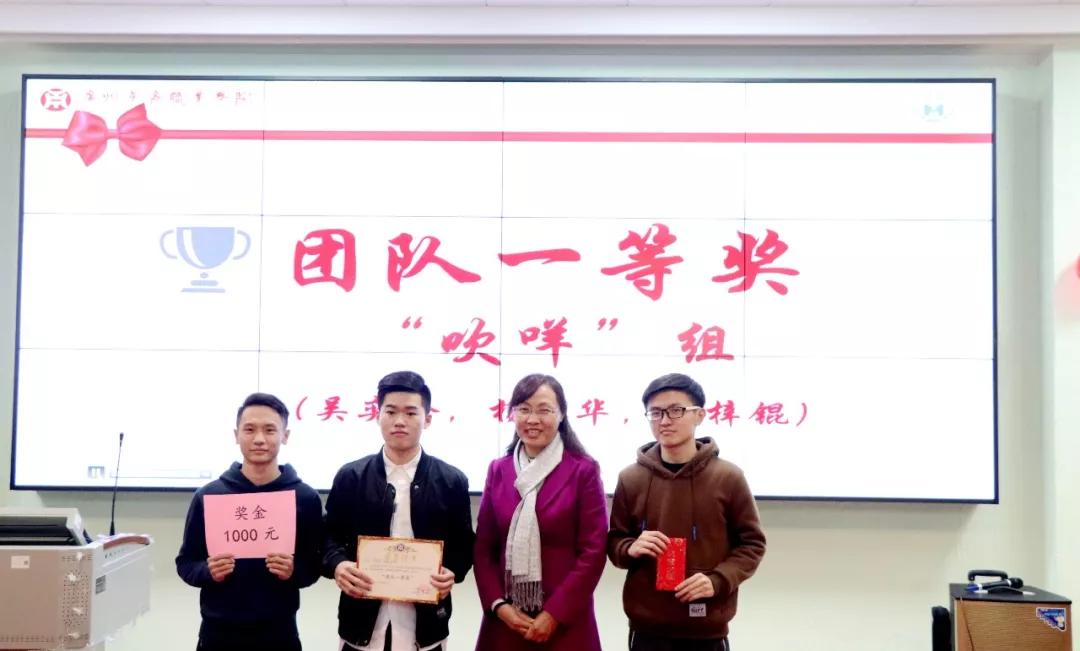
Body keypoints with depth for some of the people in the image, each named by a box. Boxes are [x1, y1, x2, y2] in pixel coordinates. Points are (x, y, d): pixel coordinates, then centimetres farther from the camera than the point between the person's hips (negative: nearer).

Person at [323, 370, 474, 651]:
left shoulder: (452, 481, 3)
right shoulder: (350, 477, 3)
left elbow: (463, 545, 6)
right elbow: (331, 537, 6)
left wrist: (452, 573, -13)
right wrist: (337, 565, -14)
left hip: (424, 626, 0)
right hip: (363, 624, 0)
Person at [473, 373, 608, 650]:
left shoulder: (583, 470, -3)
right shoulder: (498, 470, 7)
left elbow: (594, 551, -7)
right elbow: (483, 547, 6)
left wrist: (555, 613, -11)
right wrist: (498, 605, -6)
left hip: (564, 623, -3)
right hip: (505, 620, 3)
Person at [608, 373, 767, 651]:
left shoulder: (728, 477, -4)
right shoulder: (631, 479, 1)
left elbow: (752, 543, 2)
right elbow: (614, 541, 10)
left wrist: (718, 580, -14)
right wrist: (631, 548, -13)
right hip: (647, 627, 1)